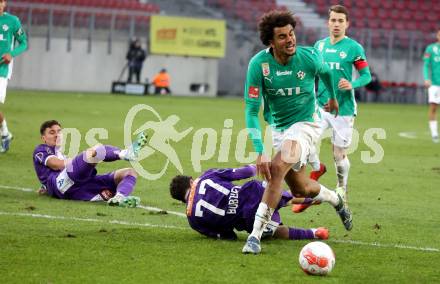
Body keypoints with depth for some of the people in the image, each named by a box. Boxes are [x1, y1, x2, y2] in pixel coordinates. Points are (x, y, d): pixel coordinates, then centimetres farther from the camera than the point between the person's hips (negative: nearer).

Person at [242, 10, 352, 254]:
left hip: (305, 124, -3)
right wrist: (260, 152, -30)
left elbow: (326, 72, 8)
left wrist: (333, 97, 27)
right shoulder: (259, 64, -20)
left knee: (278, 168, -28)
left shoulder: (309, 57, -18)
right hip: (278, 128, 3)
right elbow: (251, 110, -20)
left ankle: (256, 234, -26)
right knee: (300, 189, 14)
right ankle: (336, 199, 49)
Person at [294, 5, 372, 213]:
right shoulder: (319, 45, 6)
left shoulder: (354, 48, -7)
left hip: (344, 109, -3)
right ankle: (316, 168, 12)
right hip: (320, 106, 3)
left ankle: (341, 190, 31)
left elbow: (366, 75, -3)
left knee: (339, 155, 4)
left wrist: (352, 84, -21)